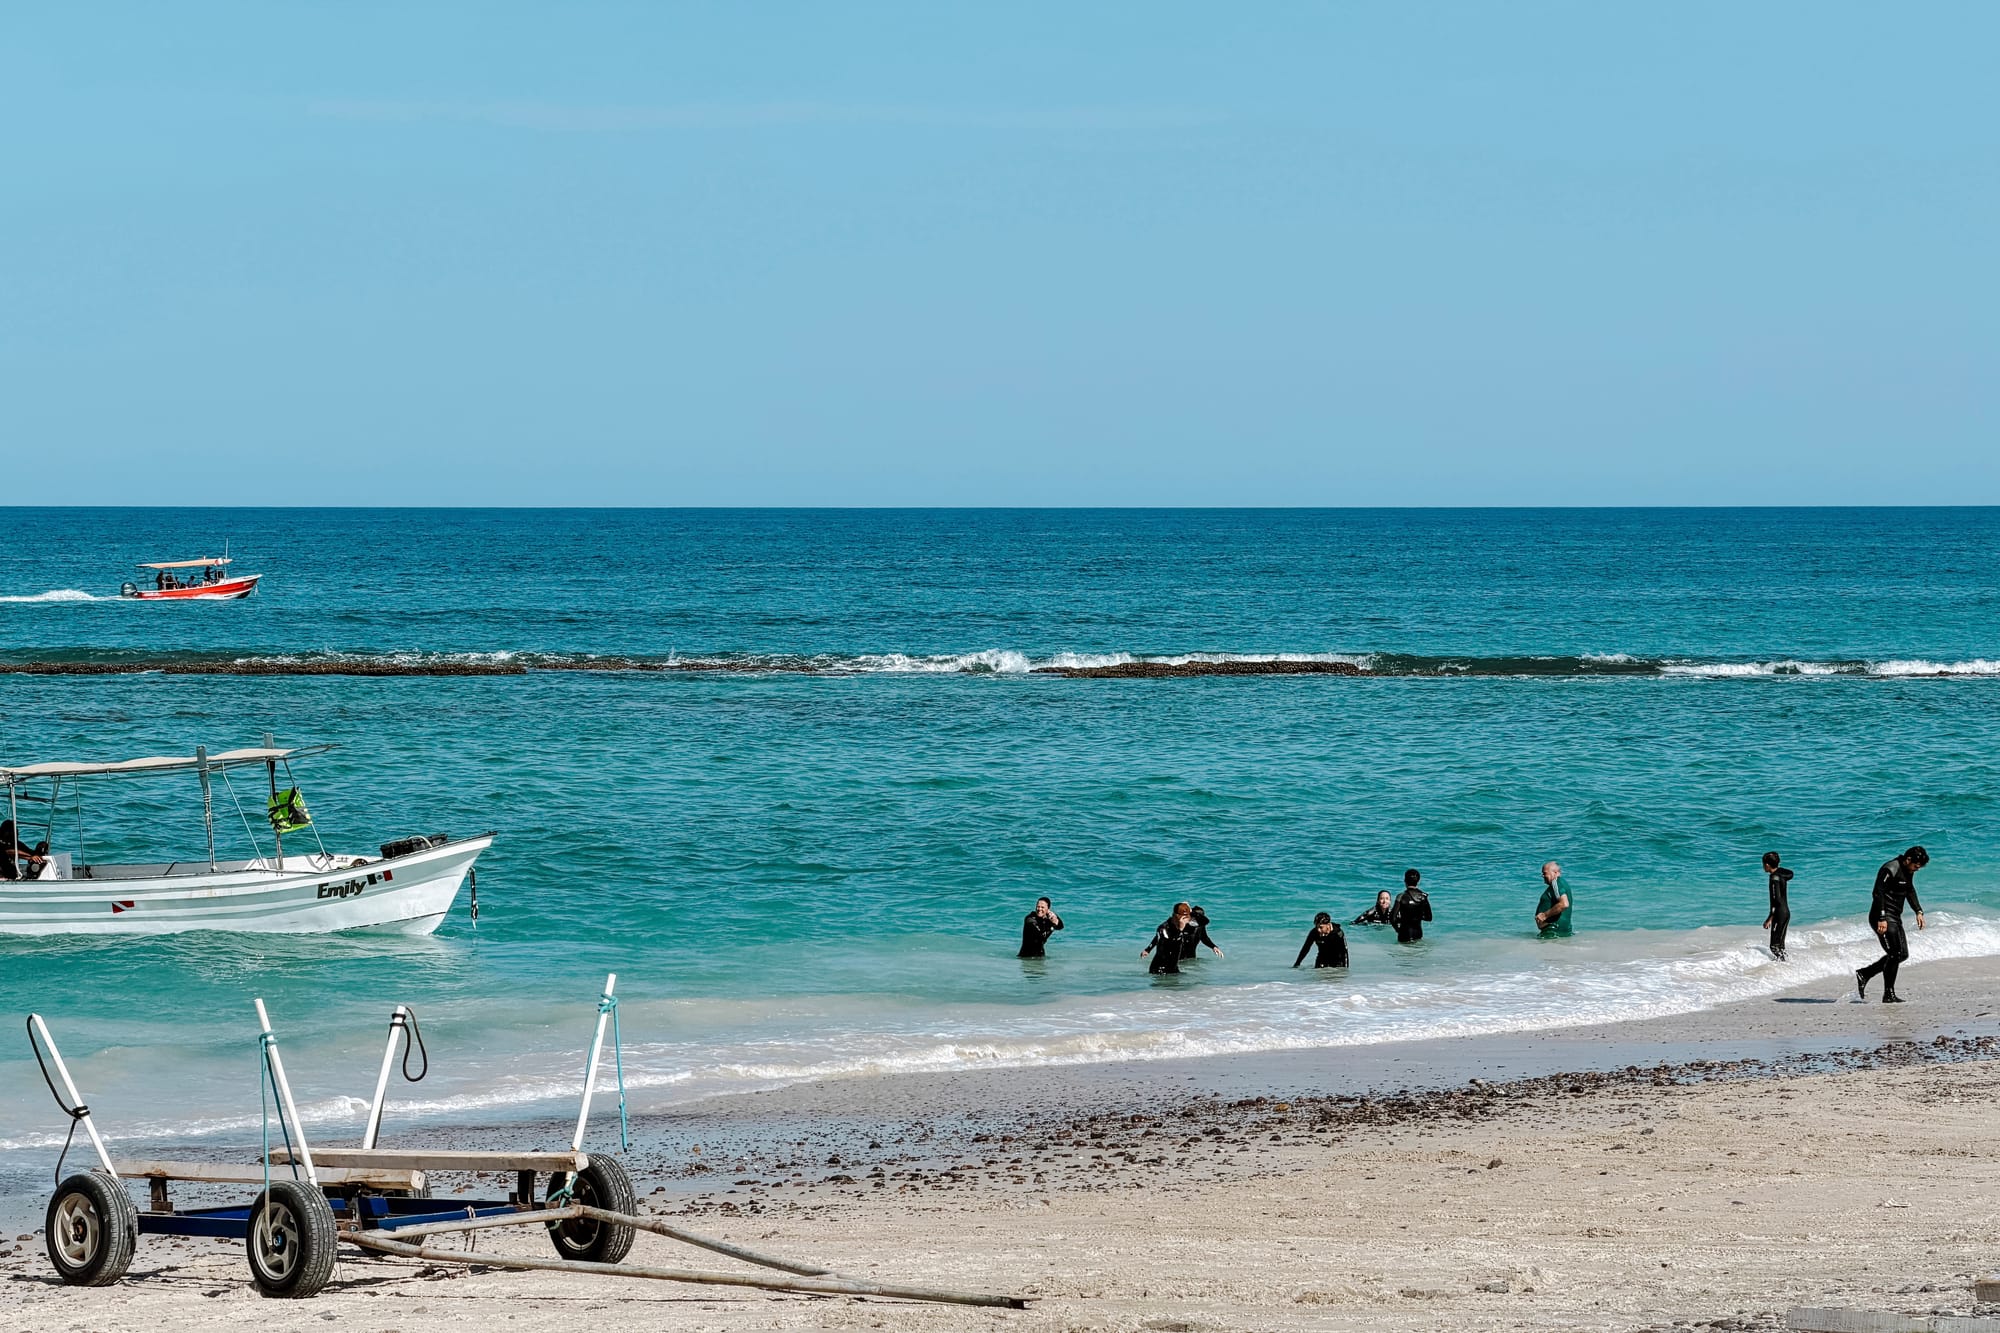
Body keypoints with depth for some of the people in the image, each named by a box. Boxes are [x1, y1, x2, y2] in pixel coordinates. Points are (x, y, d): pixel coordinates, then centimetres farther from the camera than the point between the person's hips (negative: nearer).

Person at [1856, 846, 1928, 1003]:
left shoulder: (1908, 871, 11)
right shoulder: (1890, 870, -18)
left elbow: (1910, 891, 27)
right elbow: (1878, 893, -23)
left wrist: (1919, 911, 16)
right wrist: (1881, 919, -27)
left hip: (1895, 918, 10)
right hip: (1883, 918, -10)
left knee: (1903, 955, 10)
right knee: (1895, 954, -13)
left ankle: (1863, 974, 19)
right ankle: (1889, 995, -6)